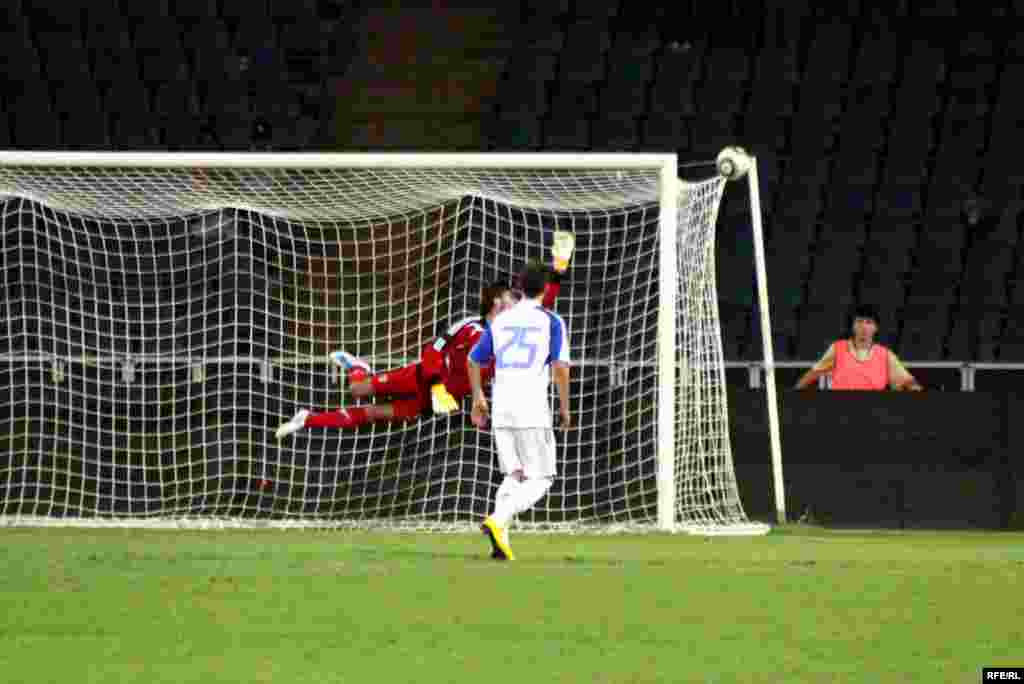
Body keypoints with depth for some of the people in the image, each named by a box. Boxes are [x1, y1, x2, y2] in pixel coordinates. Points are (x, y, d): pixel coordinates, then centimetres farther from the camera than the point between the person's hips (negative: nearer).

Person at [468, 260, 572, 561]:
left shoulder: (500, 321, 13)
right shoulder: (552, 322, -2)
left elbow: (474, 361, 18)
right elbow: (560, 367, -11)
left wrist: (478, 398, 29)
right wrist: (564, 408, -2)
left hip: (501, 411, 5)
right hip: (533, 410, -5)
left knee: (514, 477, 15)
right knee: (540, 480, 1)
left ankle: (500, 539, -3)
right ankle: (497, 521, -22)